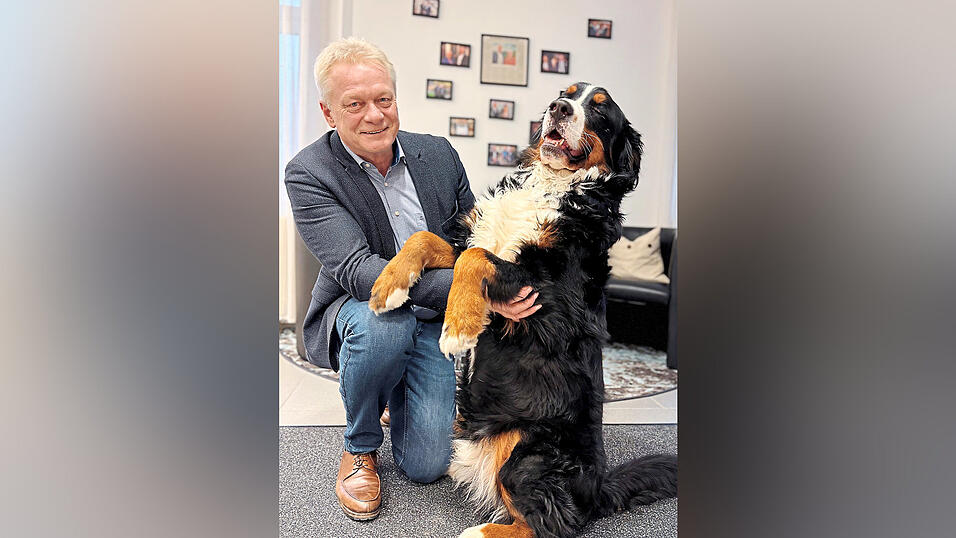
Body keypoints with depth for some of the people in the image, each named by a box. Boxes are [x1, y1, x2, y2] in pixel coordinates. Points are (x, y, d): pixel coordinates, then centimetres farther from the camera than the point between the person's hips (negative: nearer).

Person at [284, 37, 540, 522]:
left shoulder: (438, 153, -2)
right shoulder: (308, 173, -16)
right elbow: (357, 271, -29)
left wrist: (501, 292, -8)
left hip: (435, 319, 3)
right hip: (357, 313, -3)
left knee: (426, 465, -8)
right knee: (383, 324, -39)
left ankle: (399, 390, 29)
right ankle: (359, 446, -7)